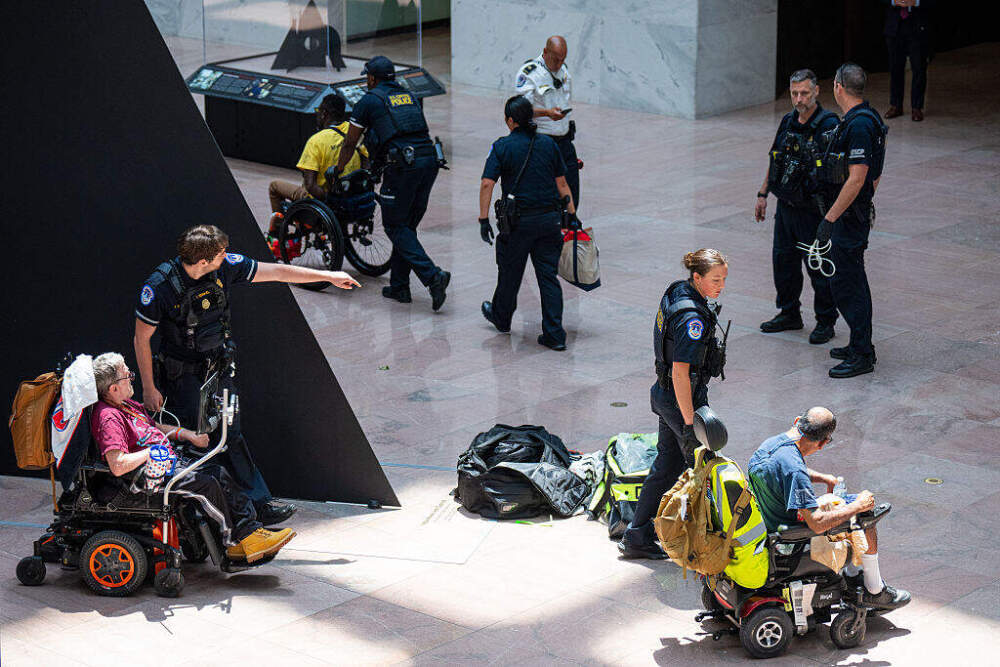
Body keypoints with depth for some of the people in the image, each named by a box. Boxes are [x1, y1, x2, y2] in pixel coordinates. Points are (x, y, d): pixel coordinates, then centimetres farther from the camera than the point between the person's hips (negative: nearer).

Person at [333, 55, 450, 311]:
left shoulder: (369, 101, 6)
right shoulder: (408, 97, 24)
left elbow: (350, 144, 12)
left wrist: (337, 171, 28)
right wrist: (378, 164, 48)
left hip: (401, 166, -6)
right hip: (429, 161, 6)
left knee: (395, 226, 2)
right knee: (407, 225, 16)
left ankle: (432, 276, -14)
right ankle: (399, 286, 19)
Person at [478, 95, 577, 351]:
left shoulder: (502, 147, -7)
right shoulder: (548, 144, 5)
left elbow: (487, 184, -14)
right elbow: (562, 184, 7)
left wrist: (484, 219, -10)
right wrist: (572, 215, 13)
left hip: (518, 221, -3)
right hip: (550, 219, 3)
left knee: (510, 273, 17)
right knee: (548, 275, 6)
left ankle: (501, 318, 39)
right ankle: (554, 334, 2)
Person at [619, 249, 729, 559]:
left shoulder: (677, 290, 1)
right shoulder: (692, 317, -28)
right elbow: (681, 373, -29)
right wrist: (689, 423, -26)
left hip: (664, 393, 9)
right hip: (683, 402, -9)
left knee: (667, 465, 17)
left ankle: (637, 537, 22)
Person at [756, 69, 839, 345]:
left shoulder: (828, 125, -16)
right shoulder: (788, 122, 7)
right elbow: (775, 160, 18)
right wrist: (763, 194, 17)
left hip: (813, 210, -7)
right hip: (786, 205, 7)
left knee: (818, 267, 1)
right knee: (783, 260, 15)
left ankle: (825, 321, 13)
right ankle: (789, 313, 31)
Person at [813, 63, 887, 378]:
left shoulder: (859, 125, -22)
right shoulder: (865, 119, 10)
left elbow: (856, 180, -26)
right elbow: (875, 174, 19)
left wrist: (829, 219, -24)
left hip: (848, 216, -11)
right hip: (859, 211, 11)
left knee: (846, 284, -7)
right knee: (852, 280, 18)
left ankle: (861, 355, -3)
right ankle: (861, 345, 26)